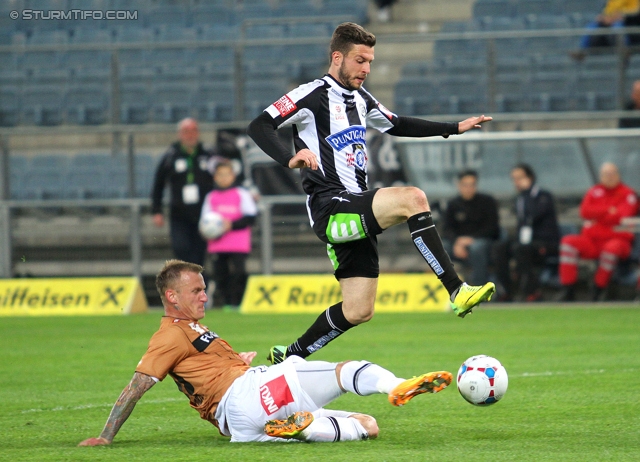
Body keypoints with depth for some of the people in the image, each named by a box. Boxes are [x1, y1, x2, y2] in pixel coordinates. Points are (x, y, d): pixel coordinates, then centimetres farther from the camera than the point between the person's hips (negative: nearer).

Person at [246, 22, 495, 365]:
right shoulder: (314, 95, -7)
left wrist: (455, 128, 29)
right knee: (412, 198, -28)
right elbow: (259, 127, -15)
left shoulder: (360, 98, 17)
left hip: (355, 214, 9)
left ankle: (289, 357, 23)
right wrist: (289, 158, -33)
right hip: (329, 208, -9)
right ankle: (457, 292, -29)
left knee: (358, 311, 6)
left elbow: (398, 126, 33)